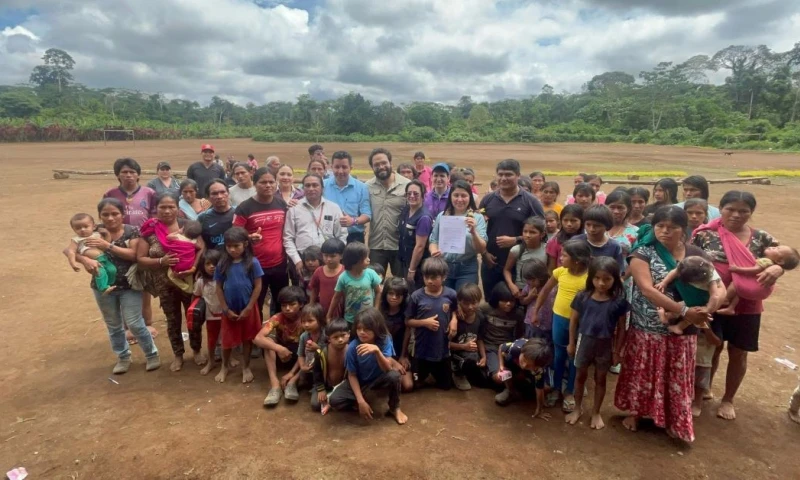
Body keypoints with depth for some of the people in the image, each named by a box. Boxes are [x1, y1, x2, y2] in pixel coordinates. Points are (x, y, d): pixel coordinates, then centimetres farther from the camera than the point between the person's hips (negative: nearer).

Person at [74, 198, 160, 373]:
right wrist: (85, 259, -26)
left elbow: (134, 255, -21)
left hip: (129, 286, -3)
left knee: (134, 323, -1)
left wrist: (108, 246, -28)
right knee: (113, 326, 16)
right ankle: (123, 357, 35)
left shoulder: (132, 231, -9)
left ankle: (152, 354, 19)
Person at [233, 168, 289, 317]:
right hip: (255, 266, -4)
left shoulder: (282, 204, 4)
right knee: (255, 307, 9)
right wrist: (250, 237, -28)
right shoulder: (245, 208, -10)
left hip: (280, 264, 4)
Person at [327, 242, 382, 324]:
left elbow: (378, 292, 0)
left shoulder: (371, 274, -14)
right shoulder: (343, 277, -16)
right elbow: (336, 297, -4)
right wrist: (329, 316, 2)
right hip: (350, 320, 0)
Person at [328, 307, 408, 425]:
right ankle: (364, 397, 6)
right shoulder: (353, 347, -22)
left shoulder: (384, 341, -23)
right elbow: (352, 375, -13)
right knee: (334, 401, -24)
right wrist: (360, 401, -22)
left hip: (378, 379, 0)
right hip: (359, 381, 1)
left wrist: (377, 350, -50)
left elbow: (388, 369, -32)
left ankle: (395, 408, -5)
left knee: (394, 375, -34)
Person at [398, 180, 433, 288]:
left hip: (417, 266, -8)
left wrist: (412, 270, -16)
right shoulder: (405, 211, 3)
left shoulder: (423, 218, -21)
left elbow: (420, 246, -21)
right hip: (403, 262, 8)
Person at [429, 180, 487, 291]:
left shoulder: (477, 218, -3)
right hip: (443, 267, 2)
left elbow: (482, 250, -8)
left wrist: (473, 232, -24)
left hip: (467, 269, -2)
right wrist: (434, 251, -13)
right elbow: (433, 241, 9)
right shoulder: (441, 216, 4)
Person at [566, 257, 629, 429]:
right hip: (585, 341, 1)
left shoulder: (619, 302, -13)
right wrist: (571, 343, 2)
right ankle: (577, 408, 35)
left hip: (605, 344, 0)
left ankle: (596, 412, 34)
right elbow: (573, 321, -1)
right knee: (581, 375, 16)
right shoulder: (582, 297, -12)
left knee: (600, 378, 16)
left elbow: (621, 328, -3)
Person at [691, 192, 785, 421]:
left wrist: (777, 268, -25)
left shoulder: (761, 238, -1)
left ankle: (728, 399, 35)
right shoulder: (705, 235, -7)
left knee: (738, 354, 14)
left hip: (746, 307, 2)